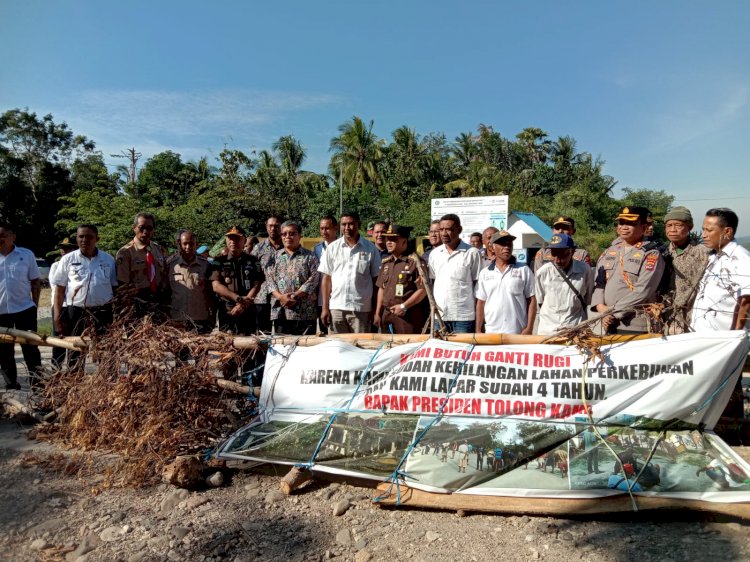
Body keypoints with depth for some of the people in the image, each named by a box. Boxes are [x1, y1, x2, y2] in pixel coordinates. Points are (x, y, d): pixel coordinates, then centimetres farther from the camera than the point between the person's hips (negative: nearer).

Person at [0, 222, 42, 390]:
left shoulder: (27, 255, -1)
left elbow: (35, 282, 5)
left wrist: (34, 305, 0)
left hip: (24, 310, -2)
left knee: (30, 349, 3)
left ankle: (37, 385, 10)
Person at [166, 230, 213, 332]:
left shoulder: (205, 264, 4)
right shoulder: (170, 264, 1)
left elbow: (210, 293, 9)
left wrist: (212, 316, 5)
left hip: (201, 320, 1)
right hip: (176, 321, -1)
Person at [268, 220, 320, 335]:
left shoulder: (309, 256, 6)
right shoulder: (276, 256, 15)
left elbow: (314, 279, -4)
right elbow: (270, 279, 8)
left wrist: (294, 296, -12)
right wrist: (280, 297, -10)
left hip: (304, 312, -3)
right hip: (279, 312, 3)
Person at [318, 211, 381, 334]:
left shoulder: (370, 248, 2)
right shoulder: (332, 248, 6)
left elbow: (376, 279, 4)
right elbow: (326, 278, 7)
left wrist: (376, 309, 0)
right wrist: (325, 308, 1)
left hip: (361, 308, -1)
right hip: (336, 307, 1)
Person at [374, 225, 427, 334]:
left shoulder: (415, 261, -9)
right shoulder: (386, 262, 13)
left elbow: (423, 290, -11)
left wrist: (404, 306, -13)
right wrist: (378, 313, 14)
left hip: (407, 316, -6)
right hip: (386, 315, 7)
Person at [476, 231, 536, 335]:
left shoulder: (524, 270, 3)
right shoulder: (485, 273, 9)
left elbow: (531, 300, 3)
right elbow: (481, 303, 11)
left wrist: (529, 328, -5)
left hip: (517, 332, -2)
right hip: (491, 333, 2)